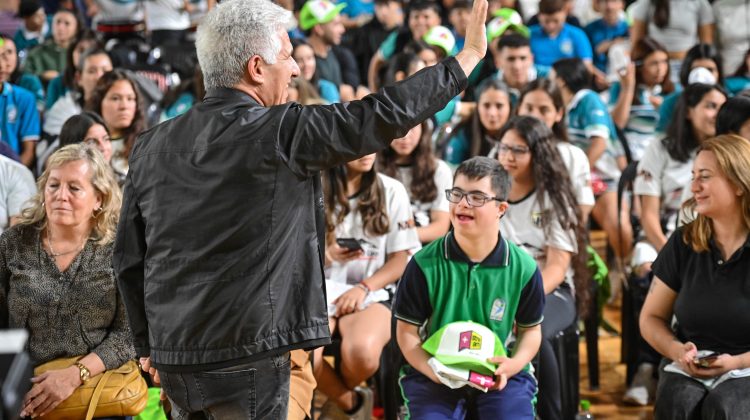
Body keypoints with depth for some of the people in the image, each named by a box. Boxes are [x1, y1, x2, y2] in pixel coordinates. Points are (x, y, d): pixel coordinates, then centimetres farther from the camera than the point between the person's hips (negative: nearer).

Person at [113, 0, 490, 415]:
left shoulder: (151, 146, 6)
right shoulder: (280, 133, -12)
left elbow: (129, 259, 11)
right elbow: (382, 116, -8)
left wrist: (147, 345, 21)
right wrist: (469, 55, 3)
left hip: (172, 355, 6)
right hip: (246, 358, -6)